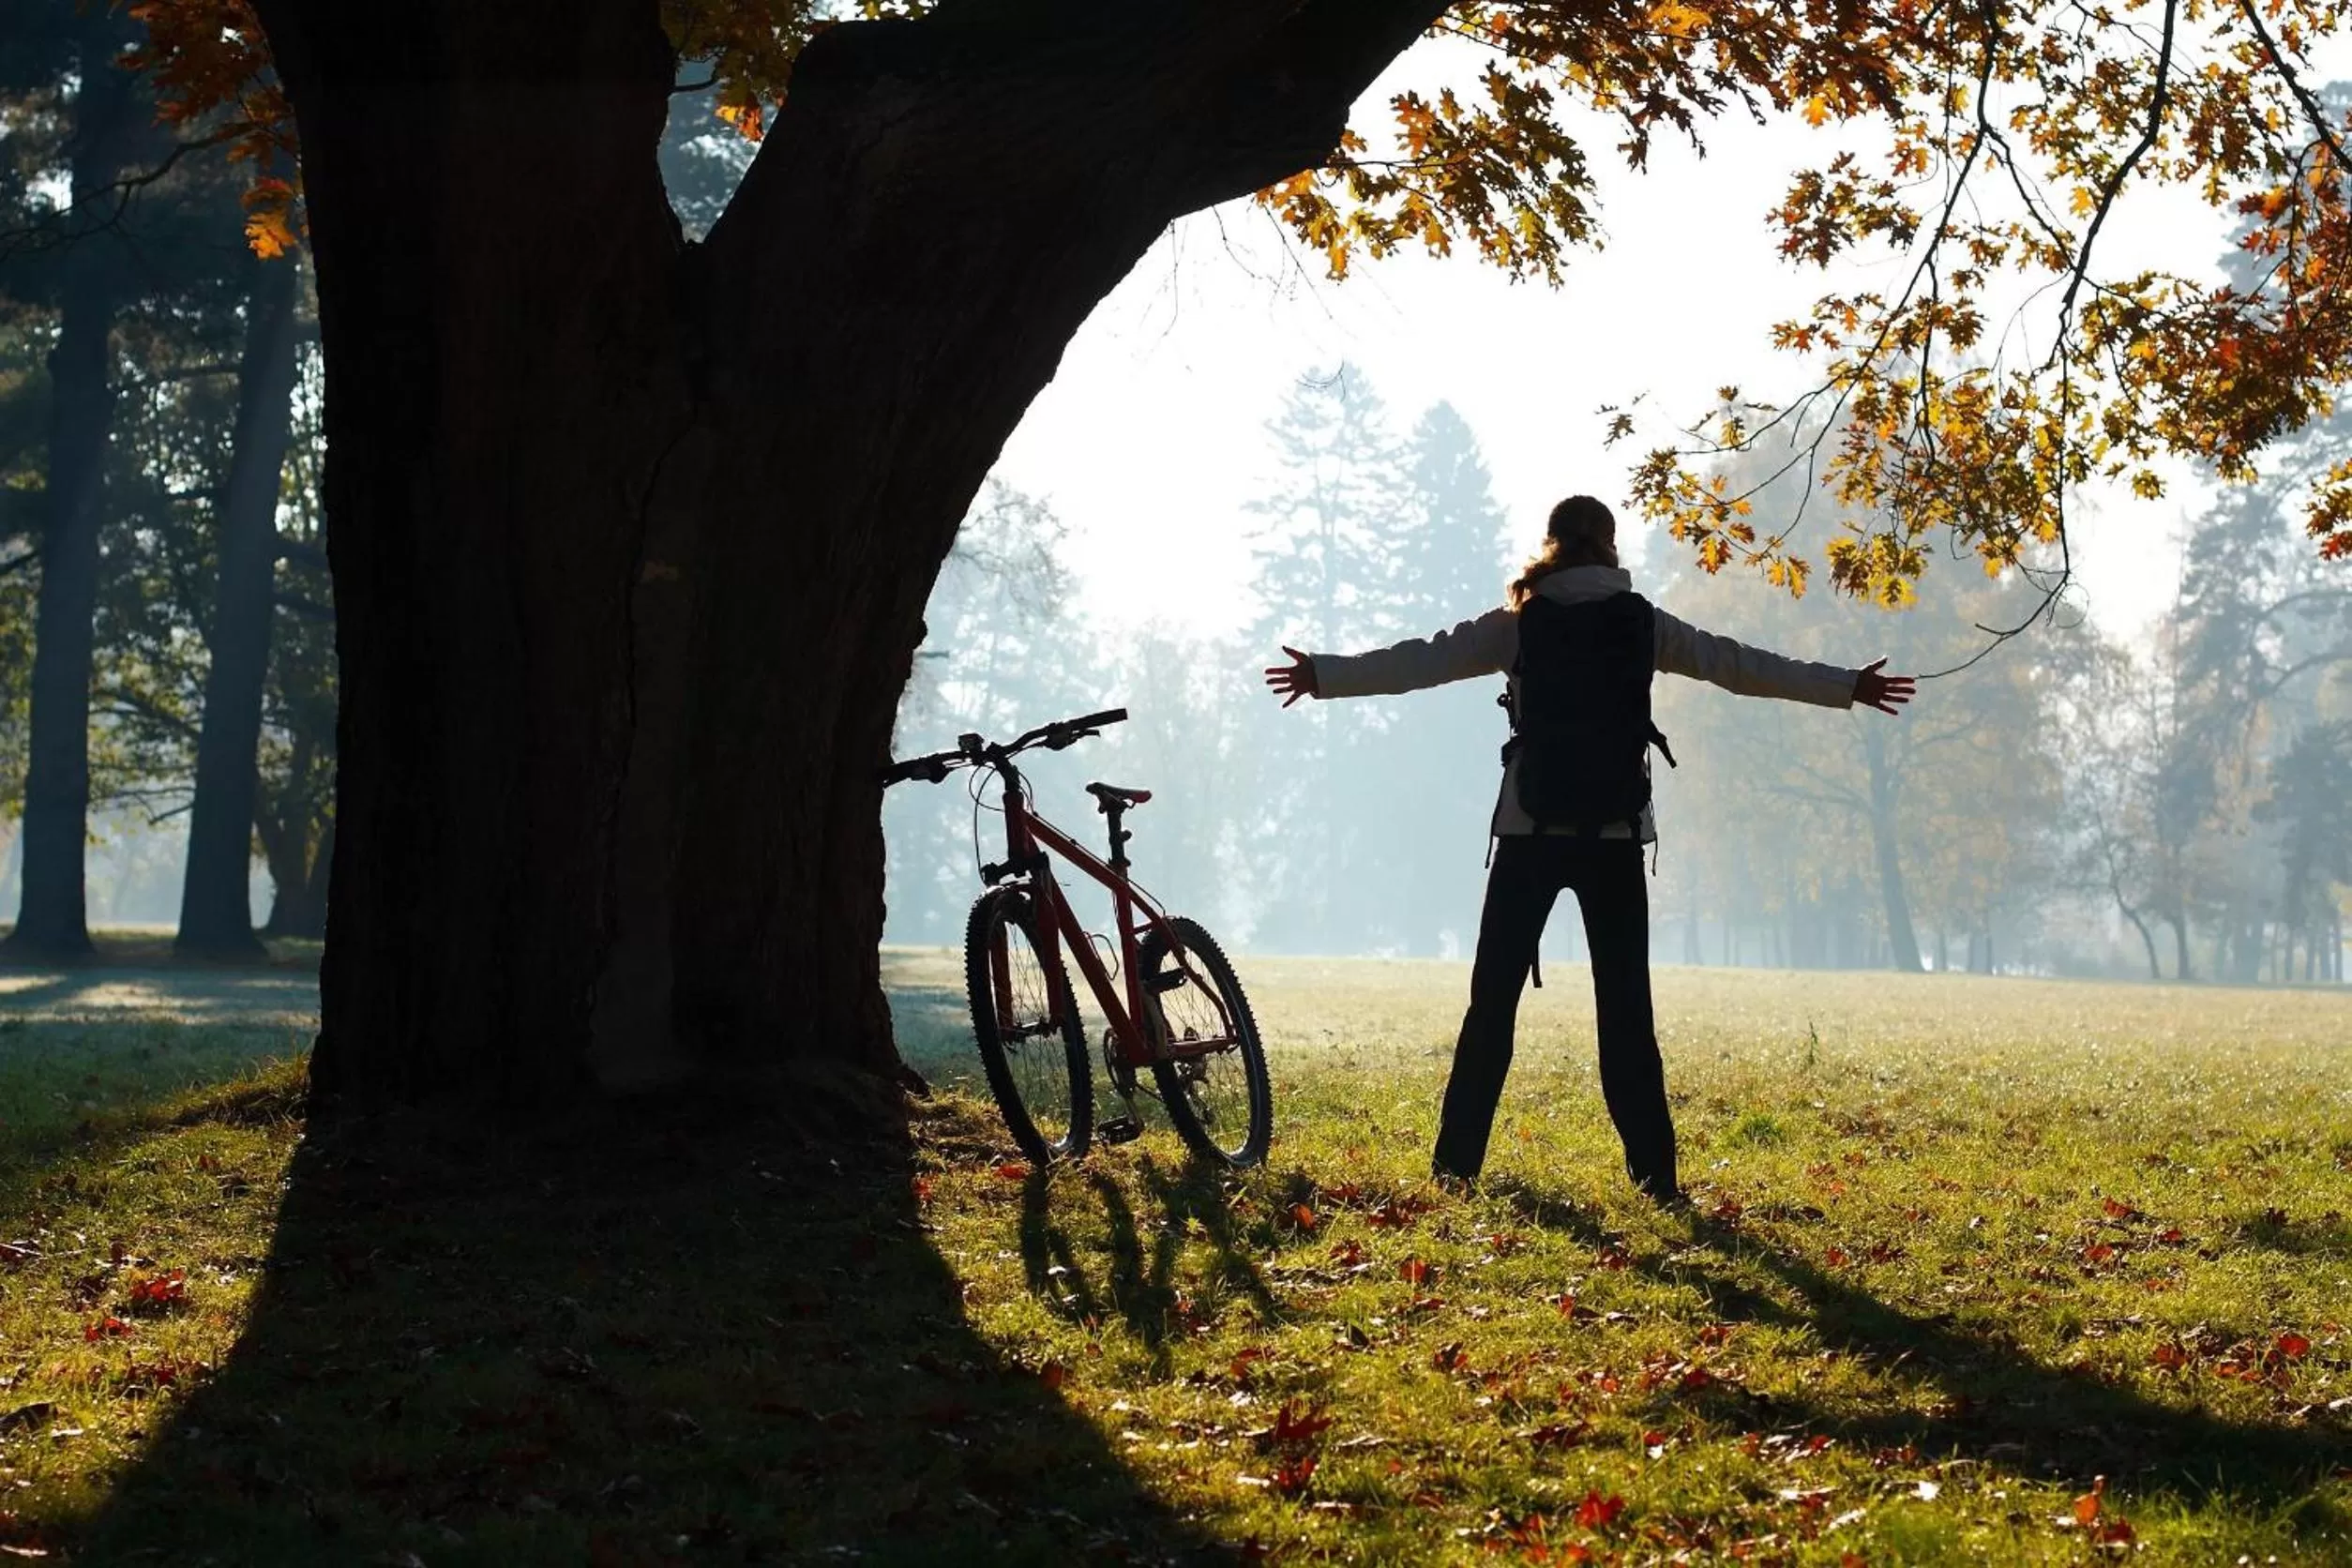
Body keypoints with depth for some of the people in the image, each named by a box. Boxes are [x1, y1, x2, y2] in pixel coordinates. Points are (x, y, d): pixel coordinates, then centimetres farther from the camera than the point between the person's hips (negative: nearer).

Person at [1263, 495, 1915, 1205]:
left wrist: (1324, 675, 3)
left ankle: (1456, 1165, 3)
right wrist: (1847, 687, 15)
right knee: (1625, 1010, 5)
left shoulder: (1520, 625, 3)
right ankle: (1654, 1173, 1)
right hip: (1615, 835, 1)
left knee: (1493, 1000, 6)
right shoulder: (1643, 623, 5)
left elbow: (1422, 660, -1)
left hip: (1531, 832, 0)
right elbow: (1740, 664, 8)